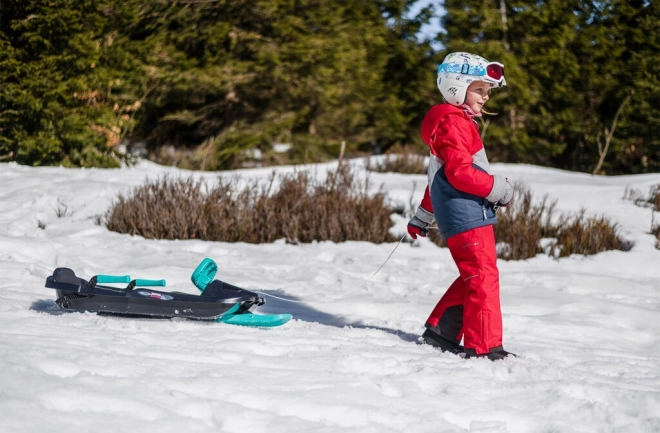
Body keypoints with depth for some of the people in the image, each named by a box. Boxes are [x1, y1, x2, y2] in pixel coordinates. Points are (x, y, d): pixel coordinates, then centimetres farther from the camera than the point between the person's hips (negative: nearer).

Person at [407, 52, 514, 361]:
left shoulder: (459, 122, 24)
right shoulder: (452, 123, -10)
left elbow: (440, 176, 31)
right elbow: (460, 172, -21)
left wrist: (422, 218, 35)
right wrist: (498, 188, -14)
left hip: (472, 214, 11)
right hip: (467, 216, -11)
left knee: (473, 277, 15)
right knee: (483, 277, -10)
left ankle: (441, 330, 20)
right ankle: (483, 346, -10)